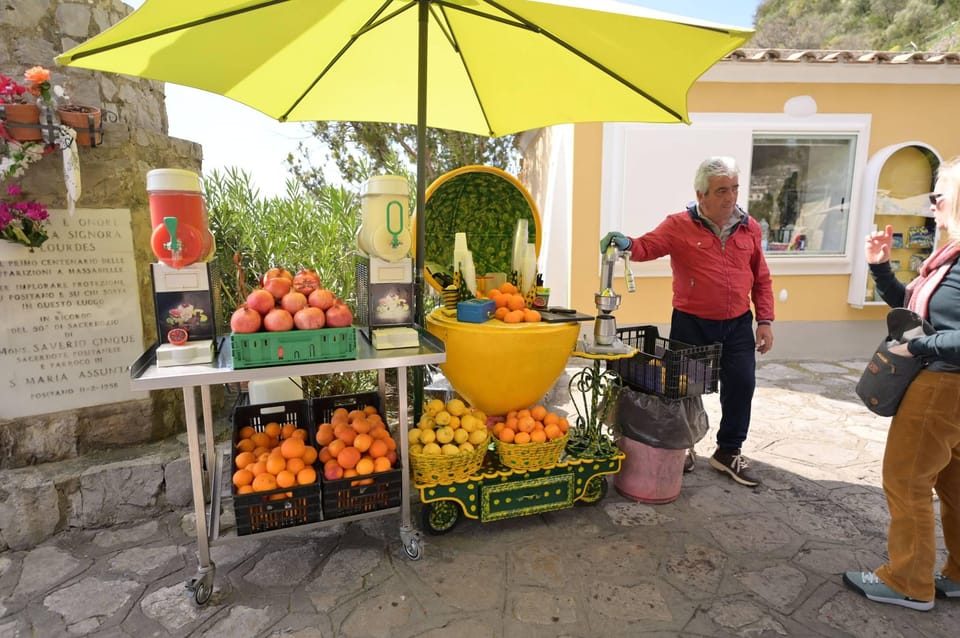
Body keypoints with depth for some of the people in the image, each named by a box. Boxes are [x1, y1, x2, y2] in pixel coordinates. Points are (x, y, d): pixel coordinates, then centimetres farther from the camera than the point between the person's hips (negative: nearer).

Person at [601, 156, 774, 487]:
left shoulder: (749, 228, 5)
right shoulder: (679, 226, -8)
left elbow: (761, 278, 10)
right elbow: (648, 245, -18)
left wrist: (765, 320, 6)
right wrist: (627, 244, -42)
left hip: (738, 325, 4)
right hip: (692, 324, -3)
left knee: (741, 386, 8)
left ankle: (729, 452, 29)